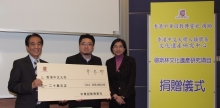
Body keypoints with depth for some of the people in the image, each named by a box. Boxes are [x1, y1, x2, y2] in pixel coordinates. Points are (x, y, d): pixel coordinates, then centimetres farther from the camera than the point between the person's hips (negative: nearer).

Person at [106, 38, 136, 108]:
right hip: (114, 98, 2)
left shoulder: (131, 60, 1)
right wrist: (115, 95, -9)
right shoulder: (109, 62, 8)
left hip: (128, 97, -2)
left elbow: (132, 81, -5)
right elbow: (107, 81, 4)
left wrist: (123, 96, -11)